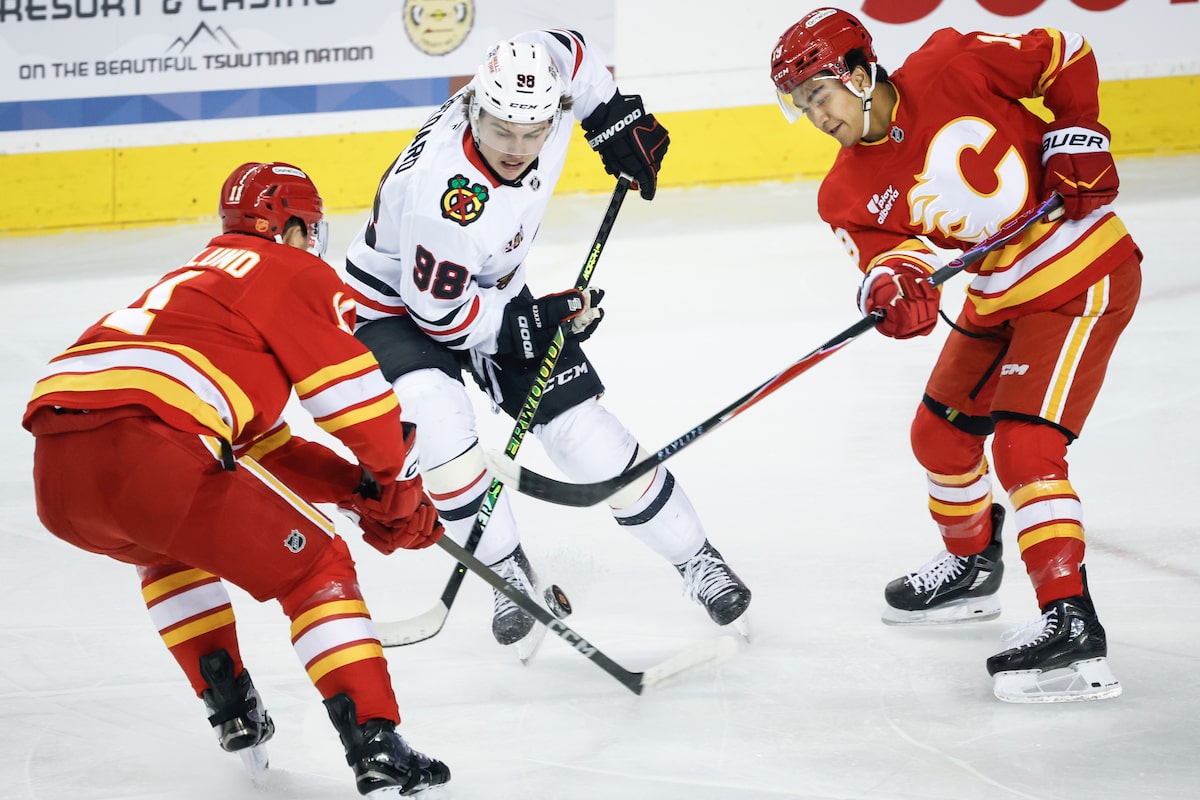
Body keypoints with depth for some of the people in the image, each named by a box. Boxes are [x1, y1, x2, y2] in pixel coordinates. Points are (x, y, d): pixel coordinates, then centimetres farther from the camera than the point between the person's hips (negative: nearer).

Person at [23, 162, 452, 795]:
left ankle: (229, 704, 30)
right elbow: (355, 393, 5)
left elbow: (263, 446, 38)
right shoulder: (295, 274, 14)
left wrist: (358, 488, 30)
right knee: (315, 564, 6)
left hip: (55, 476, 8)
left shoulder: (198, 275, 38)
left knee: (172, 547, 38)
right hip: (142, 442, -8)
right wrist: (395, 491, 22)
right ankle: (376, 746, -4)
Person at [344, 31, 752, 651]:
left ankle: (695, 558, 15)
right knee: (438, 420, -32)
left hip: (493, 291, 6)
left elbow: (565, 49, 3)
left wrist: (615, 118, 1)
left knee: (584, 430, 0)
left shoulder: (543, 76, -23)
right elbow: (440, 312, -28)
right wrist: (537, 319, -24)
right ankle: (507, 571, -11)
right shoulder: (446, 195, -40)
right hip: (398, 304, -6)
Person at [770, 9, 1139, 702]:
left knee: (1024, 445, -19)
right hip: (998, 299, 8)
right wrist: (894, 282, -40)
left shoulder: (952, 68, -18)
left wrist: (1077, 137, -16)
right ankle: (972, 567, 45)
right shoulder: (852, 191, -3)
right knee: (941, 433, 17)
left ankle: (1073, 626, -23)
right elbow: (887, 248, -19)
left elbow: (1064, 56, -6)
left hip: (1084, 276, -8)